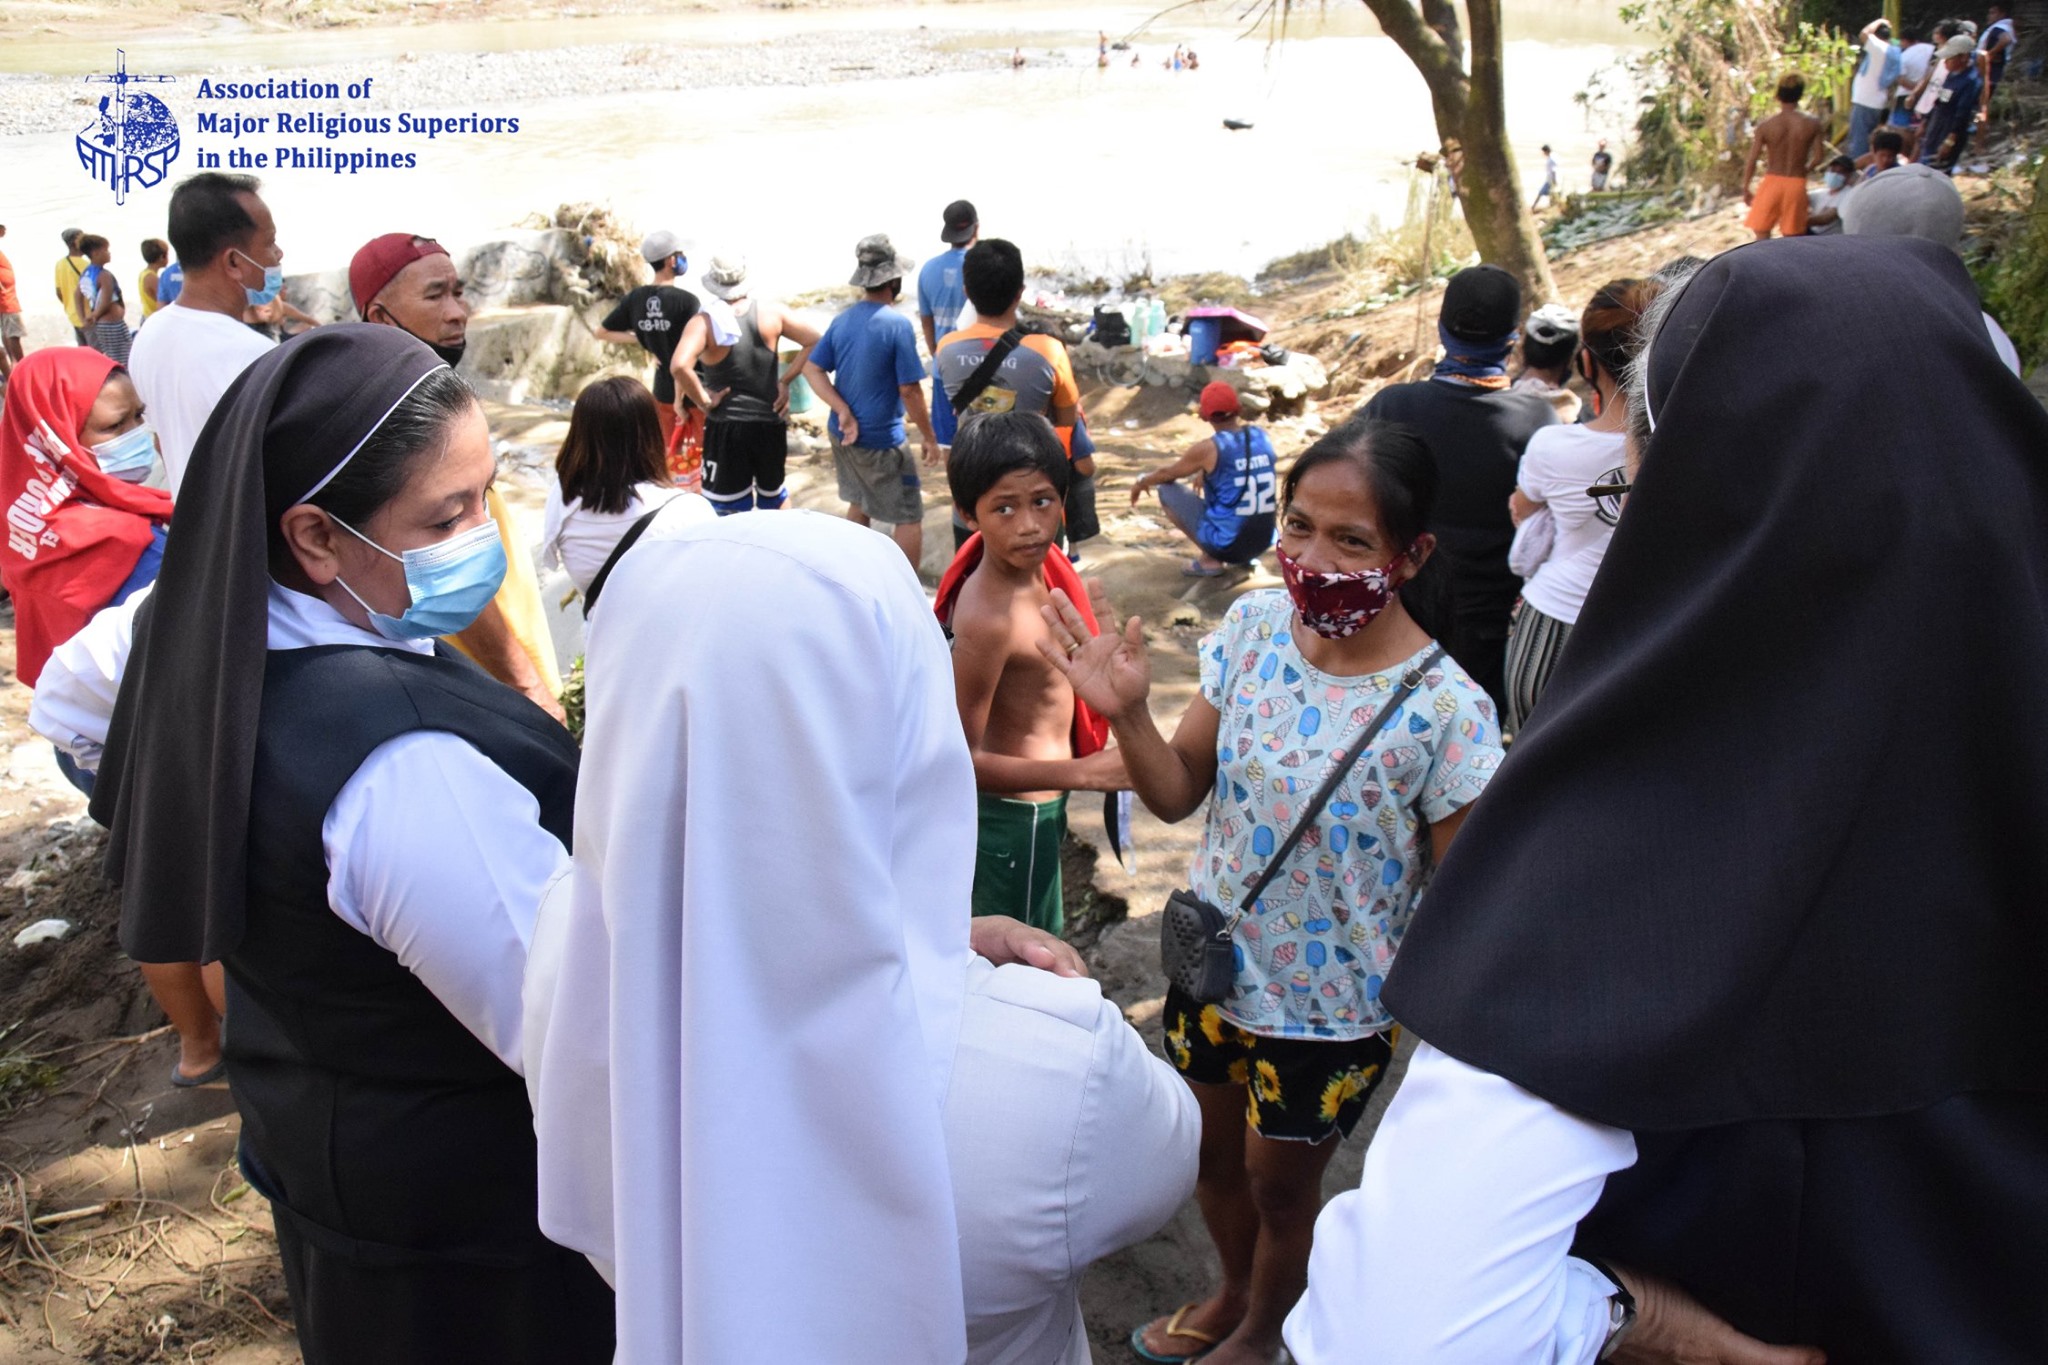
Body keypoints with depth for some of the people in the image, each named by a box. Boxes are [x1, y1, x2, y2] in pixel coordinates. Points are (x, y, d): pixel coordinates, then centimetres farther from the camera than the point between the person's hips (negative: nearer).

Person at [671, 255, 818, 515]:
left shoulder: (704, 322, -11)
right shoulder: (771, 312, -1)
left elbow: (679, 366, -26)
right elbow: (815, 342, 1)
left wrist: (704, 402, -13)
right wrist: (785, 380, 1)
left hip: (726, 427, -3)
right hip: (770, 423, 3)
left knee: (730, 512, 5)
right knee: (774, 498, 24)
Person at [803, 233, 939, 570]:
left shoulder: (842, 321, 3)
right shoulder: (897, 324, -17)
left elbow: (812, 368, -1)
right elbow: (909, 390, -17)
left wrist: (843, 412, -9)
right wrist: (929, 437, -6)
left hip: (842, 433, 8)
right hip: (880, 440, -8)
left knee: (859, 504, 25)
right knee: (909, 519, 2)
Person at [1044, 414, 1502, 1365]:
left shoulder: (1444, 710, -25)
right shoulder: (1256, 625, -12)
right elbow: (1178, 792, -6)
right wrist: (1126, 713, -23)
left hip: (1329, 1009, -4)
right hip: (1214, 965, 4)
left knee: (1279, 1184, 20)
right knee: (1211, 1152, 26)